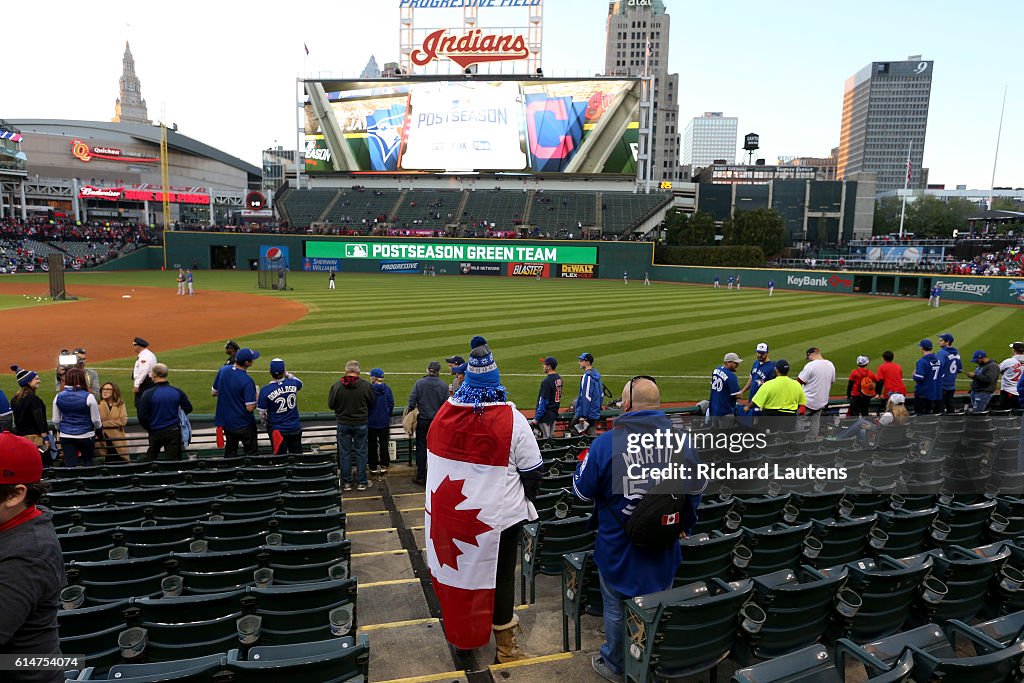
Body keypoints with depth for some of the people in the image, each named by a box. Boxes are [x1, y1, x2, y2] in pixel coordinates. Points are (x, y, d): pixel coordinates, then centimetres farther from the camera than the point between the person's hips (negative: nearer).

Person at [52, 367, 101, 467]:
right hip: (86, 436, -2)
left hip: (66, 436, 2)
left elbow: (56, 420, 5)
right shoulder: (88, 397, -15)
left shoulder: (58, 397, -4)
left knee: (69, 465, 4)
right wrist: (98, 428, 14)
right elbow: (96, 419, -8)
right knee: (88, 463, 17)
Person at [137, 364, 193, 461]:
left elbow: (142, 416, -11)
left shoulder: (148, 394, -13)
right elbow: (188, 408, 6)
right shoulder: (177, 392, -5)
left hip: (155, 432, -1)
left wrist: (149, 429, 7)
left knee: (151, 457, 22)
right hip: (174, 431, 1)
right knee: (173, 460, 5)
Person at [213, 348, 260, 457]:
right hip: (243, 423, -6)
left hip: (225, 420, 6)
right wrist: (256, 398, -5)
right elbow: (250, 408, -23)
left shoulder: (222, 372, -6)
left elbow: (214, 393, 7)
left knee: (230, 452, 21)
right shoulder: (247, 381, -25)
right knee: (250, 451, 9)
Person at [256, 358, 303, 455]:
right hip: (295, 429, 2)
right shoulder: (293, 384, -11)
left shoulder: (265, 391, -17)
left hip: (277, 430, -2)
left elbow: (262, 414, -8)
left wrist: (267, 425, 10)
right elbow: (299, 382, 17)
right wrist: (287, 374, 20)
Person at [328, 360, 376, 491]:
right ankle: (361, 482, 14)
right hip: (361, 424, 0)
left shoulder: (337, 386, -12)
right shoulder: (365, 385, -11)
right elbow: (372, 402, 0)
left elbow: (331, 405, -4)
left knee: (345, 453, 10)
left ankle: (346, 483, 16)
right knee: (361, 453, 9)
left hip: (343, 424, 0)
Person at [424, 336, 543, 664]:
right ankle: (504, 643, 24)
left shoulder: (444, 411, -4)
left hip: (447, 510, 4)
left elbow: (435, 457, 9)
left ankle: (460, 632, 38)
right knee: (499, 574, 10)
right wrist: (526, 502, 8)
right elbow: (533, 468, -9)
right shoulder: (510, 418, -15)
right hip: (496, 514, -4)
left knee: (457, 566, 19)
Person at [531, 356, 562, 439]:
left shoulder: (547, 381, -20)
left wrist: (537, 418, -17)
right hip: (554, 412, 9)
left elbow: (543, 401, -20)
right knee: (550, 437, 15)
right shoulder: (559, 378, 7)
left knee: (546, 438, -3)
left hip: (546, 414, -9)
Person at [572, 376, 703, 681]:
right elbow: (695, 494, 4)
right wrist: (684, 526, 22)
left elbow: (582, 491, -10)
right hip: (664, 551, 3)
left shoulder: (605, 443, -22)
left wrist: (582, 464, 10)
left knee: (616, 608, 18)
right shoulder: (683, 441, -10)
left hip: (618, 549, -2)